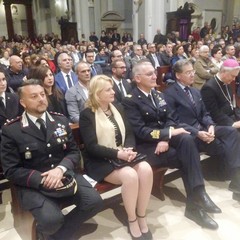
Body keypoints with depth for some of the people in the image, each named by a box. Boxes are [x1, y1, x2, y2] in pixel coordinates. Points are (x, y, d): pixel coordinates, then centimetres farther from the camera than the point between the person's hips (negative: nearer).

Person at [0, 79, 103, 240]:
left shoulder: (61, 120, 7)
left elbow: (74, 152, 6)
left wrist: (61, 169, -16)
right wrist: (42, 179, -20)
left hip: (65, 175, 4)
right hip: (34, 184, -3)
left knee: (95, 201, -19)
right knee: (51, 220, -29)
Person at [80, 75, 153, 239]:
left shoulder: (117, 109, 14)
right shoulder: (87, 115, -5)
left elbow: (129, 133, 10)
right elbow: (92, 147, -13)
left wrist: (129, 149, -12)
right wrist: (117, 154, -23)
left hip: (123, 156, 6)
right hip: (99, 162, -5)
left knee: (146, 169, -24)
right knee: (130, 175, -31)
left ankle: (142, 217, -8)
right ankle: (132, 221, -9)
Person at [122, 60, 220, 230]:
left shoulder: (159, 95, 15)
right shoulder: (130, 101, -7)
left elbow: (167, 120, 9)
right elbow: (140, 131, -15)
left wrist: (165, 139, -12)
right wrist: (170, 133, -18)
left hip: (164, 140, 5)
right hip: (145, 146, -5)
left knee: (187, 139, -27)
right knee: (186, 157, -21)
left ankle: (198, 194, -26)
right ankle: (195, 202, -4)